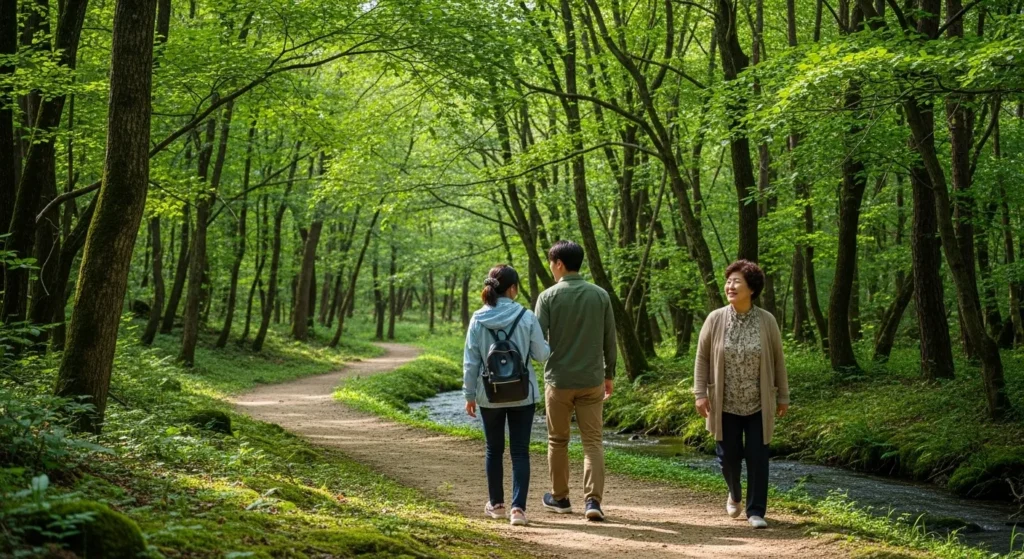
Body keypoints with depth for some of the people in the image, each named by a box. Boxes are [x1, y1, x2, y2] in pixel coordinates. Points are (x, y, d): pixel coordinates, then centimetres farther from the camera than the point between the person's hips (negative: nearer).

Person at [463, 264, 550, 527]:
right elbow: (541, 354, -4)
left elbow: (470, 361, -2)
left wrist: (469, 394, 7)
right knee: (520, 452, 4)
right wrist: (549, 346, 19)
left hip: (489, 396, 2)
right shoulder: (526, 317, -10)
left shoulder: (478, 319, -5)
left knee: (494, 449, 16)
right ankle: (518, 508, -4)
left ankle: (496, 504, 28)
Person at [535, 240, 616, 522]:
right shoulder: (600, 295, 1)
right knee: (593, 441, 5)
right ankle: (593, 500, -6)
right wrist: (609, 374, 15)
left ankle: (559, 498, 24)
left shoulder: (549, 297, -8)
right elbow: (610, 340, 4)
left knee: (558, 441, 13)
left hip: (559, 380, -2)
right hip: (592, 380, 2)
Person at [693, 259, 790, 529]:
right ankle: (734, 494, 38)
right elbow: (702, 358, -1)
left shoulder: (767, 321, -6)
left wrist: (783, 396, 4)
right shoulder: (715, 319, -6)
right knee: (728, 455, 8)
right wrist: (700, 393, -6)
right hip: (726, 405, 1)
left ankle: (756, 511, 11)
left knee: (757, 457, -1)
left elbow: (778, 360, 1)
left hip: (758, 405, 0)